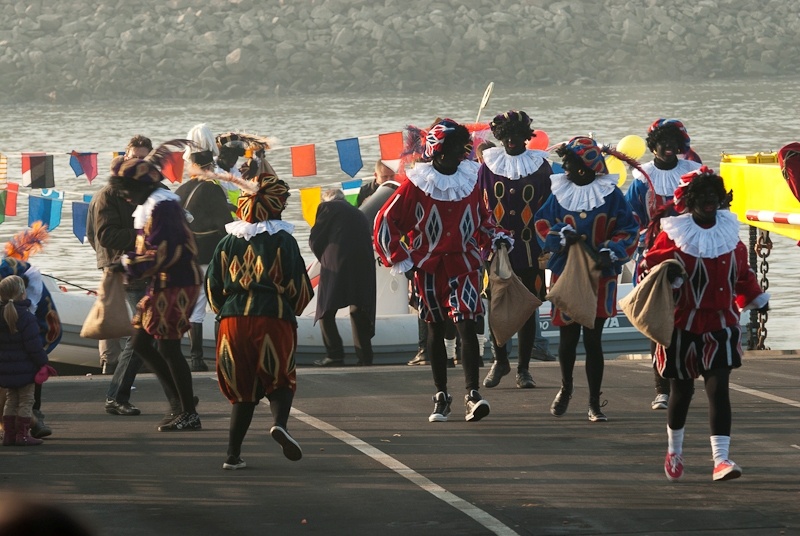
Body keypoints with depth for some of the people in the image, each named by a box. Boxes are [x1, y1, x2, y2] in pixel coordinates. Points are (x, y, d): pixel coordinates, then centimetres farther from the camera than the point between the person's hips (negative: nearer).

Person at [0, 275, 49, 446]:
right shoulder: (26, 317, -19)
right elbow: (33, 345, -18)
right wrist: (42, 363, -6)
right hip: (24, 368, -6)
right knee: (26, 401, 4)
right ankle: (22, 435, 3)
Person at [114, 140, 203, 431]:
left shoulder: (162, 205, -17)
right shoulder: (149, 205, 16)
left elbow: (165, 251, -24)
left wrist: (131, 263, -17)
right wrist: (130, 262, 6)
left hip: (176, 285, -11)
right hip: (162, 284, 11)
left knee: (168, 348, -6)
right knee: (141, 343, 12)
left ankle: (188, 414, 3)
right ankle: (180, 400, 19)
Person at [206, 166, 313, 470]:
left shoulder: (228, 243, 8)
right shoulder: (283, 241, -1)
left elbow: (213, 287, 9)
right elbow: (300, 289, -1)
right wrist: (292, 309, 20)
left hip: (233, 320, 3)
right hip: (275, 319, -3)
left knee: (242, 389, 14)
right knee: (280, 382, 10)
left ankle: (233, 454, 8)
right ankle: (279, 422, -22)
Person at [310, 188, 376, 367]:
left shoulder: (327, 206, 8)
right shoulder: (359, 214, 26)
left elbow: (315, 239, 5)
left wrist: (323, 258, 21)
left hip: (335, 265, -5)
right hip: (362, 268, 5)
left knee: (326, 311, 1)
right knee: (358, 311, 11)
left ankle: (334, 353, -9)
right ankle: (364, 355, 5)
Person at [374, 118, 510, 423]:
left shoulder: (470, 180, 5)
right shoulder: (415, 186, -5)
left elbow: (482, 217, 22)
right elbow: (384, 223, -1)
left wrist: (495, 237, 4)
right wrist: (400, 260, -5)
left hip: (464, 267, 1)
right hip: (429, 269, -1)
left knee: (466, 326, -13)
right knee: (436, 330, 8)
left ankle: (472, 394, -17)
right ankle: (441, 395, 18)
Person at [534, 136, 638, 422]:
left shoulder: (611, 194, -3)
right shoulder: (559, 192, 2)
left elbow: (627, 231, -1)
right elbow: (542, 224, 3)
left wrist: (611, 251, -16)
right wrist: (562, 236, -15)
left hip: (600, 276, -2)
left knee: (593, 338, -2)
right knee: (568, 336, 9)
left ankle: (595, 403, 6)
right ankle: (566, 387, 35)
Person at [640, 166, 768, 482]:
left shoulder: (729, 231, 5)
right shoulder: (673, 233, -7)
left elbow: (742, 271, 19)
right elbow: (650, 264, -8)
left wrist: (757, 299, 25)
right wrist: (666, 272, -28)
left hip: (720, 325, 2)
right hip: (682, 327, -2)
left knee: (719, 388, -11)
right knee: (681, 391, 11)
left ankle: (721, 459, -16)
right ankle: (674, 450, 36)